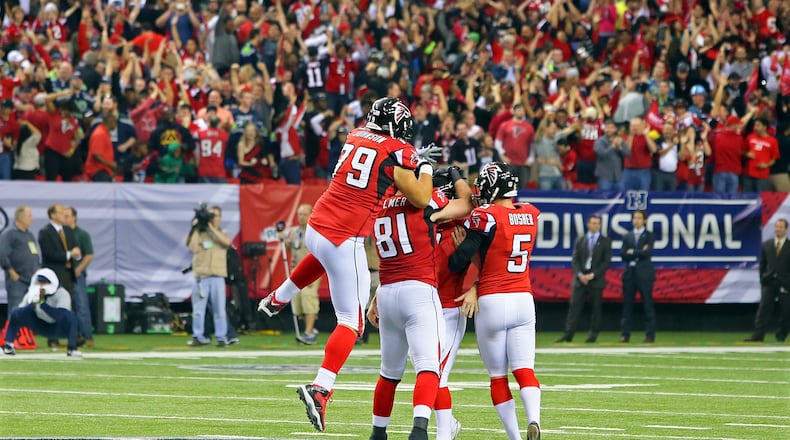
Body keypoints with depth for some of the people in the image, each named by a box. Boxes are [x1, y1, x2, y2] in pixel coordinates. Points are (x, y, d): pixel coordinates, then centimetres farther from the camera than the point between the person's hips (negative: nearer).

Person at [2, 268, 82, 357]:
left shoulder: (62, 294, -23)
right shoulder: (34, 293, -9)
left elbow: (60, 316, -40)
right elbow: (20, 314, -17)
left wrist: (42, 302, -46)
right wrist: (32, 304, -35)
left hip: (58, 329, -4)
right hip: (40, 326, 4)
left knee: (69, 315, -36)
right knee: (16, 312, -14)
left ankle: (72, 349, -32)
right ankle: (8, 346, -6)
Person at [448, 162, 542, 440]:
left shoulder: (486, 216, -11)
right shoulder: (530, 215, 6)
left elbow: (459, 261, -14)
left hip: (492, 302, -4)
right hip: (523, 301, 4)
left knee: (498, 376, 7)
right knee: (525, 370, 3)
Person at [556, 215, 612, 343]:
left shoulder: (605, 241, 5)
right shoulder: (580, 240, 12)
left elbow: (607, 261, -2)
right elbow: (575, 259, 8)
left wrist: (593, 275, -11)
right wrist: (579, 274, -9)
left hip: (596, 280, -2)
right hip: (580, 278, 2)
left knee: (596, 307, 0)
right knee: (575, 306, -5)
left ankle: (593, 335, 6)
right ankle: (568, 335, -8)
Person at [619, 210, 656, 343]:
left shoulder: (649, 235, 4)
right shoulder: (627, 236, 14)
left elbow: (648, 252, -12)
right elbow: (623, 254, 2)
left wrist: (632, 252, -4)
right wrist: (639, 253, -8)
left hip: (644, 273, -4)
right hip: (630, 272, 4)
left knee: (647, 305, -4)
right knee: (627, 304, 1)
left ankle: (650, 335, -3)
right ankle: (625, 335, 2)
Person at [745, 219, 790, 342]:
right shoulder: (766, 245, 9)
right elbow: (762, 265, 13)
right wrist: (763, 279, 6)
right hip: (769, 283, 2)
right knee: (764, 309, -6)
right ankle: (757, 336, -12)